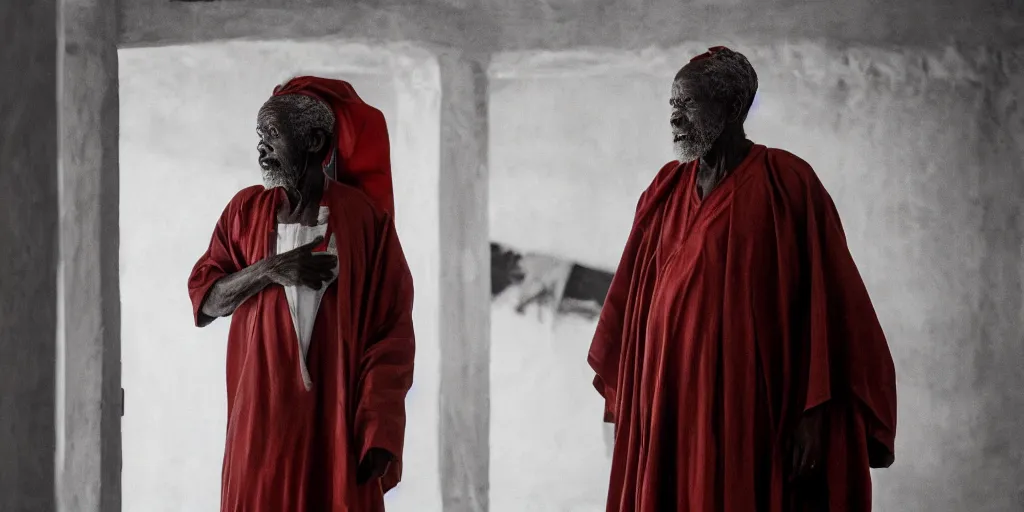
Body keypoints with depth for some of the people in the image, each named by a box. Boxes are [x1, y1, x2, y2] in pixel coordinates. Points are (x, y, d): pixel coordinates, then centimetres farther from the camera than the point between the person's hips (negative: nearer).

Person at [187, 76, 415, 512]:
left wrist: (379, 430, -10)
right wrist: (268, 271, -13)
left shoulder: (363, 216, -2)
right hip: (263, 415, 2)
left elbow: (392, 332, -4)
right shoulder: (246, 210, 8)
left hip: (337, 417, -2)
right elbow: (202, 298, 5)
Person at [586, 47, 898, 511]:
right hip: (673, 406, 5)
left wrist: (813, 415, -13)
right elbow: (631, 299, 16)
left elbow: (824, 303, -8)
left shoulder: (787, 185, -5)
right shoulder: (666, 192, 11)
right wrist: (621, 399, 12)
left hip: (753, 411, -5)